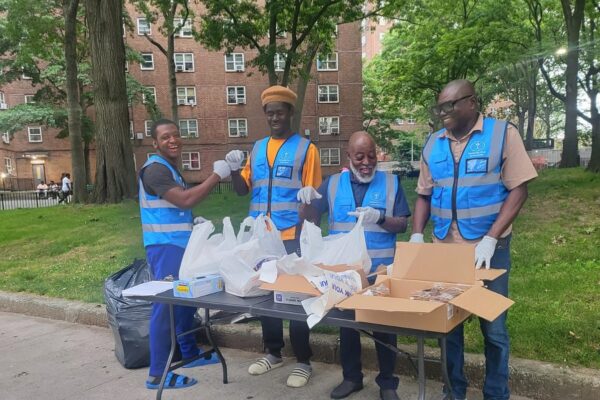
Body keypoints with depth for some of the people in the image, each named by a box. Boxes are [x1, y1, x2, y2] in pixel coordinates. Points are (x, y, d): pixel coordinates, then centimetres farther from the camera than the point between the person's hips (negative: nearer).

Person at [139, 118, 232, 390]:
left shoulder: (170, 168, 18)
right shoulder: (155, 169, -16)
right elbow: (185, 200, -25)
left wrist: (193, 222, 14)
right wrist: (217, 175, -19)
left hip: (179, 244, 10)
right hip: (165, 247, -10)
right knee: (166, 306, -8)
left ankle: (189, 354, 31)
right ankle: (157, 374, 0)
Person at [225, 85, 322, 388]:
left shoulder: (306, 148, -2)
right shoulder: (257, 148, 12)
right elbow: (242, 190, 11)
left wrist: (305, 237, -14)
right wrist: (234, 170, -9)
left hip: (291, 238, -5)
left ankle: (303, 361, 17)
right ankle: (273, 352, 31)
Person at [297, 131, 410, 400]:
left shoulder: (391, 183, -1)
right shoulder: (333, 183, 5)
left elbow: (402, 225, -4)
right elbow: (311, 220, 3)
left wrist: (379, 218, -24)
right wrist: (308, 201, -18)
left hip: (380, 270, -2)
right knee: (346, 323, 14)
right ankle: (351, 377, 31)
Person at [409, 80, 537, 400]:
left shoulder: (502, 133, -5)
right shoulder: (433, 144, 6)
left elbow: (518, 189, -9)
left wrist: (490, 239, -18)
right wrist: (417, 235, -4)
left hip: (488, 250, -3)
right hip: (444, 249, 4)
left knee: (493, 327, 8)